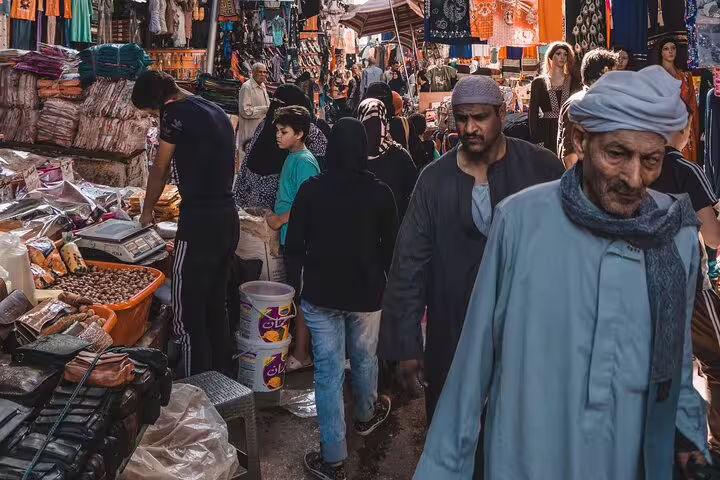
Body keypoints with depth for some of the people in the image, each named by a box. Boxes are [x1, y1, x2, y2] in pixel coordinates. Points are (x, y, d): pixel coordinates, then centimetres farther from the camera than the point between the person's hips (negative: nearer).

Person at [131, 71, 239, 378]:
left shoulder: (177, 112, -8)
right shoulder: (217, 112, 16)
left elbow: (159, 171, 2)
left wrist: (146, 213, 17)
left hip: (199, 223, -9)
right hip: (228, 219, 9)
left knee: (188, 316, -1)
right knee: (216, 307, 18)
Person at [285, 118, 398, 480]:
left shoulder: (310, 190, -8)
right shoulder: (380, 193, -8)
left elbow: (293, 243, -4)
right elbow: (390, 246, 1)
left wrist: (298, 277, 11)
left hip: (321, 292, -1)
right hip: (366, 291, 1)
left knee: (328, 368, 4)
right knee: (364, 358, 21)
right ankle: (366, 416, 48)